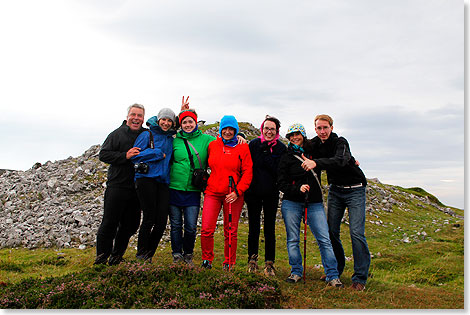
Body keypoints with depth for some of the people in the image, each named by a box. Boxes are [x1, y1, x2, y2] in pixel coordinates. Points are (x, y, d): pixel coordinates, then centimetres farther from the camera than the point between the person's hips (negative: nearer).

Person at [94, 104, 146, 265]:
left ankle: (117, 254, 25)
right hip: (117, 186, -4)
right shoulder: (117, 134, 0)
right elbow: (103, 155, -6)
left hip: (137, 188, 4)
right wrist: (125, 156, -17)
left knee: (130, 224, 9)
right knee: (110, 222, -1)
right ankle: (102, 255, 14)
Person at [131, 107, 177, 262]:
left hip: (163, 182, 5)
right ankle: (141, 255, 12)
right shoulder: (147, 135, 3)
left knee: (162, 221, -1)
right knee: (149, 219, -5)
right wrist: (158, 154, -6)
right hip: (146, 179, -5)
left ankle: (148, 255, 16)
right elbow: (135, 155, -3)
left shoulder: (171, 139, 19)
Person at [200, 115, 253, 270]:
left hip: (233, 195, -2)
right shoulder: (212, 145, 9)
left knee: (230, 232, 3)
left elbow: (247, 173, -2)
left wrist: (237, 192, -11)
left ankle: (229, 264, 19)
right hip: (212, 192, 2)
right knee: (206, 230, -5)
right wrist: (204, 183, 13)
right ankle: (207, 260, 16)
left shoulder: (242, 148, 0)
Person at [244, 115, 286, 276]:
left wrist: (265, 153, -15)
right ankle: (252, 259, 22)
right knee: (253, 228, 7)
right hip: (253, 192, 0)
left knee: (270, 229, 5)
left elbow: (278, 171, -11)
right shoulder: (254, 144, 2)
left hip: (271, 193, 0)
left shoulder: (281, 148, 0)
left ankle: (269, 263, 15)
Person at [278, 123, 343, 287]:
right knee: (293, 239, 3)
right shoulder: (286, 158, 4)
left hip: (314, 203, 1)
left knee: (324, 239, -4)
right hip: (292, 203, -1)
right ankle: (296, 272, 19)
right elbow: (281, 183, -1)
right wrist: (298, 189, -17)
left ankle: (333, 276, 3)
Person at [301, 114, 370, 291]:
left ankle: (360, 278, -2)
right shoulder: (315, 144, 0)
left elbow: (340, 160, -40)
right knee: (331, 231, 2)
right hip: (335, 190, 5)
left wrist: (316, 163, -52)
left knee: (356, 232, -12)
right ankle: (336, 270, 20)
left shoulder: (340, 142, -18)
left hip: (354, 190, -5)